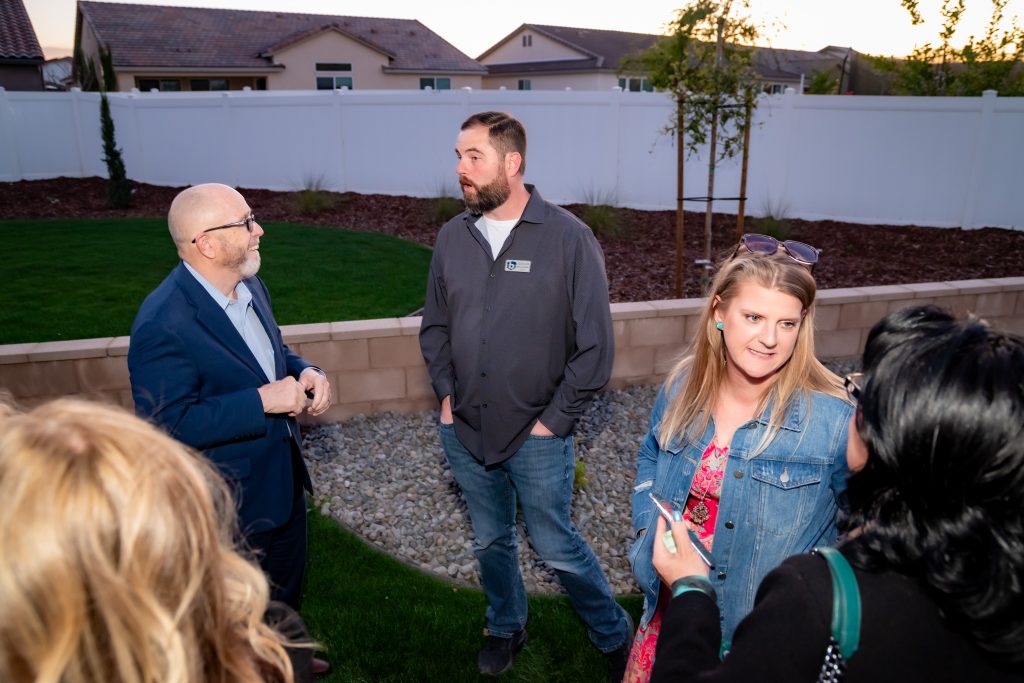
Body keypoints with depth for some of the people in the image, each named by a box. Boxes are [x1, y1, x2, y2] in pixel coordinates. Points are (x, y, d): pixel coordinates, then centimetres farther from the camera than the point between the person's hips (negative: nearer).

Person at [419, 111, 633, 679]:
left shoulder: (568, 238, -14)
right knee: (490, 542, 21)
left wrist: (554, 419, -10)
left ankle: (615, 637, 34)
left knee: (556, 547, 8)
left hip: (536, 435, -4)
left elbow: (595, 345, -11)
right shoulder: (453, 237, 0)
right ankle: (506, 627, 47)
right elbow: (434, 326, 11)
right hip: (464, 430, 4)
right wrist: (446, 394, 1)